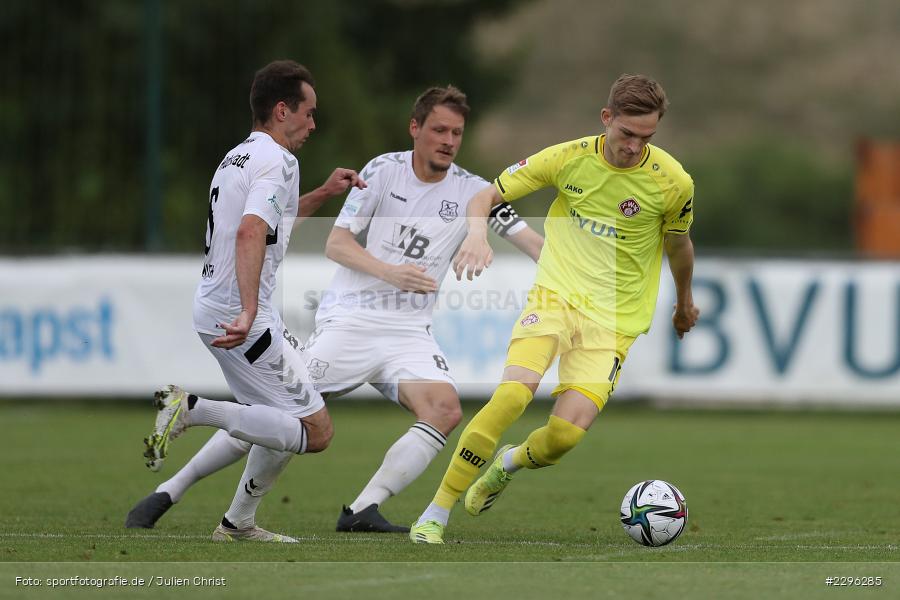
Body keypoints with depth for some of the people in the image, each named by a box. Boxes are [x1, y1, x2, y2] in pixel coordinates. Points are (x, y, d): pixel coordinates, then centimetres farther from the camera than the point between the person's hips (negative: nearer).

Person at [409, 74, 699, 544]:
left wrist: (685, 303, 30)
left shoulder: (673, 182, -7)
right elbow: (487, 195, 3)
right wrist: (476, 235, -18)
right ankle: (436, 513, -15)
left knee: (566, 433, -17)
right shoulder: (570, 157, -6)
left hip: (617, 317, 0)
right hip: (556, 293, 0)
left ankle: (511, 462, 22)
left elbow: (679, 244, 14)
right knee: (512, 395, -26)